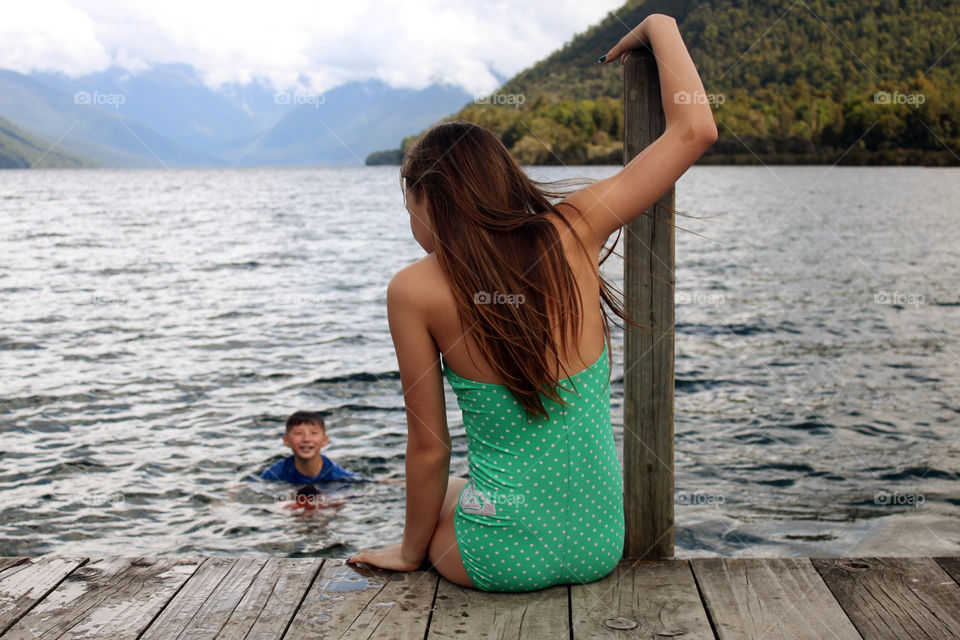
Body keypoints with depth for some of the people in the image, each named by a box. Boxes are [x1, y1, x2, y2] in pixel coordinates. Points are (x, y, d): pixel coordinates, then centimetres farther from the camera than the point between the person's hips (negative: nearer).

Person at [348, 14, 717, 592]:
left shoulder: (415, 290, -13)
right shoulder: (574, 232, -8)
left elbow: (429, 447, -6)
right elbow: (696, 130, -4)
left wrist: (411, 550, 10)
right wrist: (659, 26, 10)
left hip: (504, 559, -2)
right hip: (603, 546, 3)